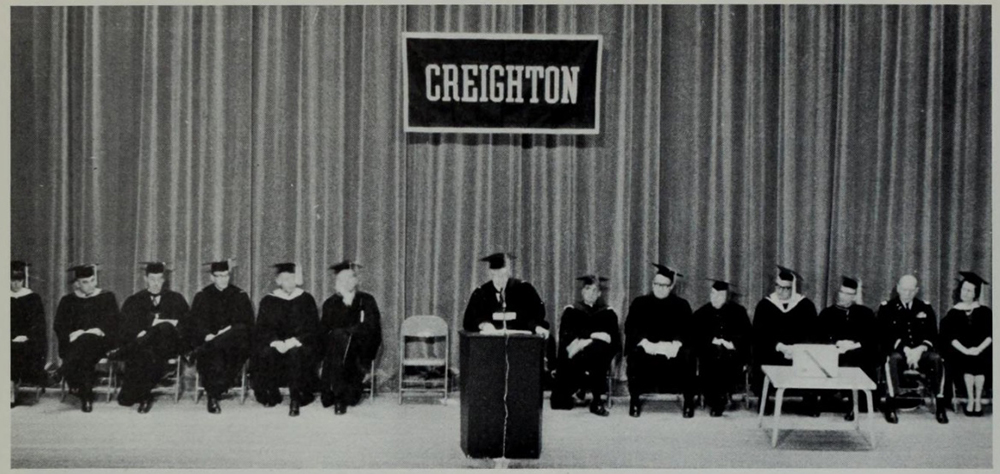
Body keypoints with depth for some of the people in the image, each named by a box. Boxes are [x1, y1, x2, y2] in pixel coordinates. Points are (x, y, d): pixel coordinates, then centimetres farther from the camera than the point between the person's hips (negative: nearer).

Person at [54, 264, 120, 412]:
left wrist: (86, 333, -14)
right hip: (73, 343, 1)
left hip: (100, 342, -1)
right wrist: (74, 334, -14)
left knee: (86, 342, -38)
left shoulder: (107, 297, 12)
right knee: (85, 356, -36)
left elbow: (111, 324, 2)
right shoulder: (68, 301, 18)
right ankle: (86, 395, -39)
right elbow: (59, 326, 9)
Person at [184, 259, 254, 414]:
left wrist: (229, 330, -14)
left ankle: (199, 352, -35)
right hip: (208, 340, 0)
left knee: (240, 332, -35)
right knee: (214, 355, -34)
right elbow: (195, 322, 2)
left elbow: (247, 324, 4)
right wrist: (208, 335, -18)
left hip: (233, 343, 0)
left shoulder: (240, 296, 12)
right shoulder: (202, 296, 13)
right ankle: (212, 398, -30)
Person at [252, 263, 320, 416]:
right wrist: (275, 342, -17)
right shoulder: (268, 301, 9)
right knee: (265, 353, -30)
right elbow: (262, 329, 3)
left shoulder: (306, 299, 6)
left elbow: (312, 328, 0)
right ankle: (271, 396, -12)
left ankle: (296, 400, -30)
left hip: (299, 345, -1)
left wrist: (293, 341, -16)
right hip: (275, 344, 2)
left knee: (296, 353, -35)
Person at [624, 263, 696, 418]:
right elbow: (631, 328, -2)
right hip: (646, 347, 0)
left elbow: (687, 330, -2)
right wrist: (644, 342, -21)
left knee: (687, 357, -32)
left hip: (673, 349, 0)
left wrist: (676, 343, -22)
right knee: (636, 356, -34)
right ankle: (634, 401, -16)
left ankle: (689, 402, -15)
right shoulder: (639, 303, 10)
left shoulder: (681, 305, 10)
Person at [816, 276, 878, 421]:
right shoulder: (827, 313, 18)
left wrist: (855, 344, -10)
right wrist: (838, 343, -13)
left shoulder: (865, 313, 19)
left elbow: (874, 338, 6)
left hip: (860, 353, 0)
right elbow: (821, 338, 6)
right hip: (835, 353, 0)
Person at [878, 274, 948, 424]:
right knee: (894, 359, -36)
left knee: (936, 359, -30)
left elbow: (932, 335, 5)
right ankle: (890, 406, -33)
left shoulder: (925, 308, 14)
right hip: (898, 350, -2)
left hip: (920, 351, 2)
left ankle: (941, 406, -23)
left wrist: (920, 349, -15)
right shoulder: (886, 308, 6)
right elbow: (888, 335, -5)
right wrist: (906, 350, -19)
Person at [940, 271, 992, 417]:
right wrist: (965, 350, -17)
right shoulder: (953, 313, 6)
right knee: (967, 360, -29)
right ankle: (971, 400, -18)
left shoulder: (985, 312, 8)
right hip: (960, 351, 0)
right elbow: (950, 337, -2)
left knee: (979, 360, -29)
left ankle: (978, 400, -17)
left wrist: (979, 349, -16)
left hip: (981, 350, 0)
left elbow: (990, 335, 0)